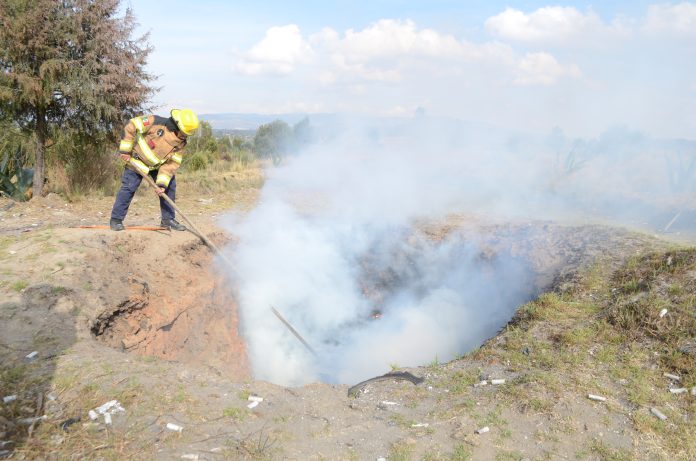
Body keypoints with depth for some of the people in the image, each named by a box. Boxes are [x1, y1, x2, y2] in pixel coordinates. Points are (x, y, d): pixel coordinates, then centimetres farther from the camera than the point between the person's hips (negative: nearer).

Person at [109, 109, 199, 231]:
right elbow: (131, 127, -22)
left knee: (169, 187, 0)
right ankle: (116, 220, 6)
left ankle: (168, 219, 11)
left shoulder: (181, 143, -13)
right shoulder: (156, 122, -28)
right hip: (137, 161, -5)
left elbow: (171, 164, -13)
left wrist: (162, 184, -20)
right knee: (128, 189, -6)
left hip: (158, 166, 5)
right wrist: (124, 150, -20)